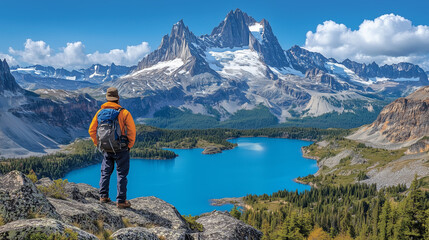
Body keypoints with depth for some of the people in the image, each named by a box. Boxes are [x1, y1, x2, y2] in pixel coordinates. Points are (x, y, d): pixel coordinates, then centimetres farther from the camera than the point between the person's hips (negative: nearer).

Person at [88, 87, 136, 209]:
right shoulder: (124, 113, -12)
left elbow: (92, 130, 5)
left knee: (105, 172, 19)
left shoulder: (100, 112, 1)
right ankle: (121, 201, 8)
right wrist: (129, 145, 0)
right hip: (121, 150, -4)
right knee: (122, 174, 5)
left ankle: (103, 196, 21)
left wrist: (98, 144, 15)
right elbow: (132, 131, -13)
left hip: (106, 150, 4)